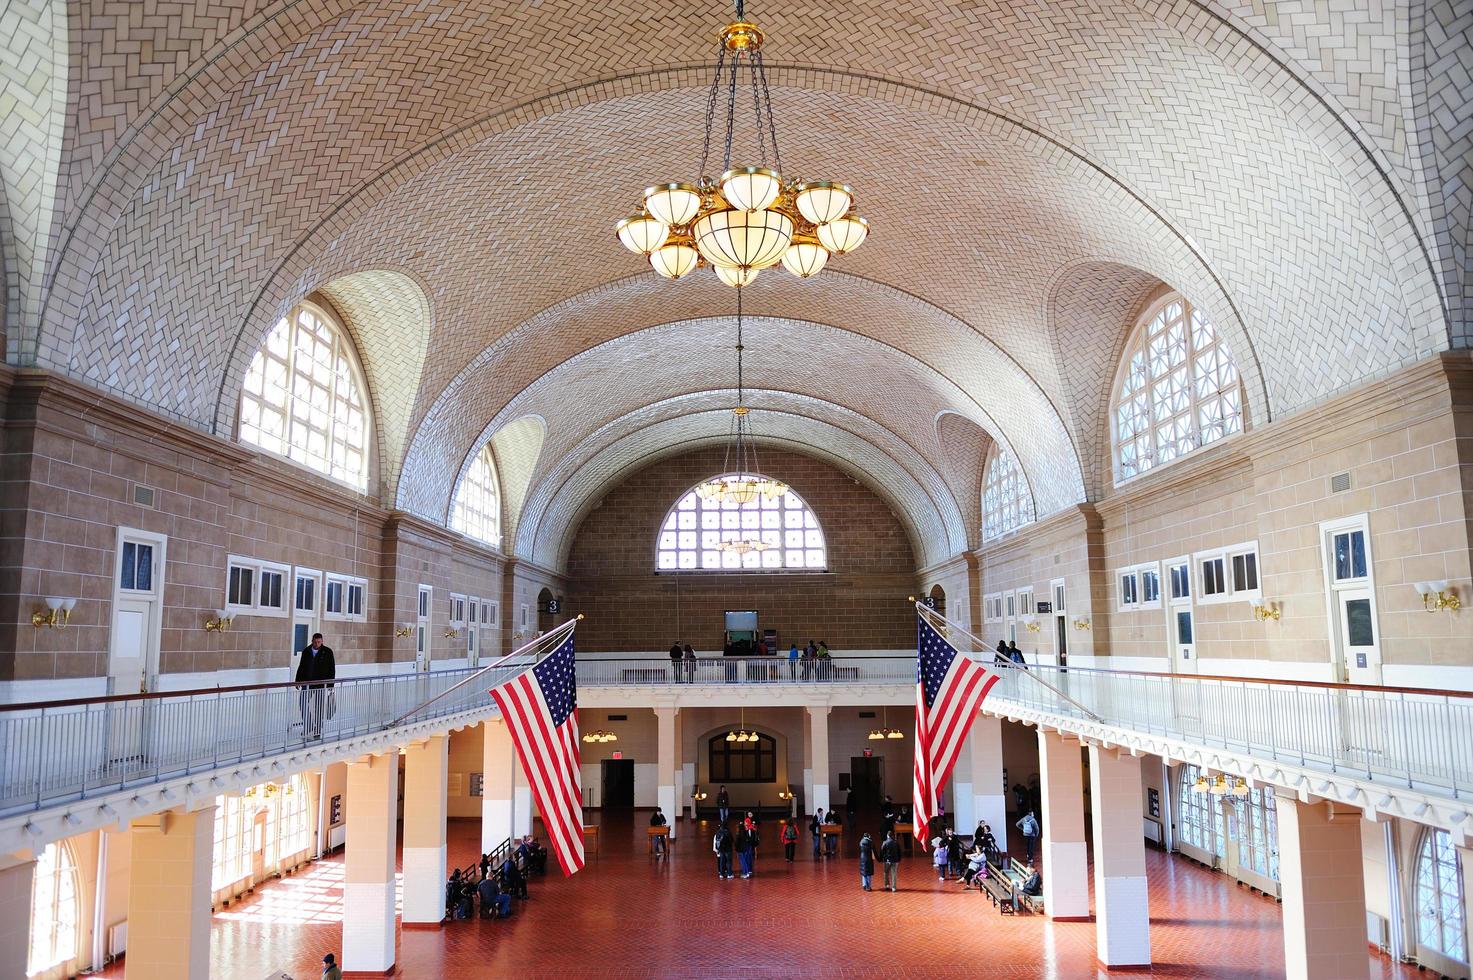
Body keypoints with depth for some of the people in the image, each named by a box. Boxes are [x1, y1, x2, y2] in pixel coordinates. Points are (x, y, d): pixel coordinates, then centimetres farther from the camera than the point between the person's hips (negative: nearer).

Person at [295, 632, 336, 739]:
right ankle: (307, 727, 18)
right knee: (304, 705, 2)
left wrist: (330, 684, -6)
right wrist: (298, 680, 7)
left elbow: (332, 669, -2)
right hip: (307, 682, 3)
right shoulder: (306, 651, 4)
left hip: (321, 684, -3)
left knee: (319, 707, 3)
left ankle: (317, 730, 12)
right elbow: (301, 666, 11)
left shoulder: (327, 652, -4)